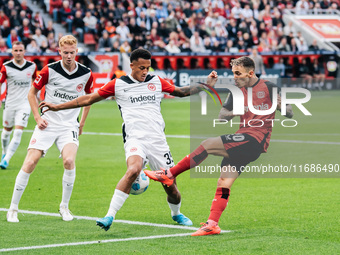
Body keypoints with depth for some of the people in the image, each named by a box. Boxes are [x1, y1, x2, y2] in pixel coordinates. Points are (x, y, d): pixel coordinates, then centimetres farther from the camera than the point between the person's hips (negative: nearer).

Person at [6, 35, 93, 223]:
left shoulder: (86, 74, -1)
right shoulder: (49, 70, -7)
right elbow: (32, 92, 7)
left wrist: (82, 123, 14)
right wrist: (38, 117, -2)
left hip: (69, 126, 1)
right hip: (47, 124, -1)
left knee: (69, 160, -23)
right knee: (30, 163, -10)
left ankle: (64, 206, -3)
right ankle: (13, 208, 2)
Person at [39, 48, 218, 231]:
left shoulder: (157, 82, 12)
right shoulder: (118, 84, 5)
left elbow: (181, 92, 25)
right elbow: (89, 99, 11)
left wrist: (206, 85, 16)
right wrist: (57, 107, 11)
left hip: (158, 140, 3)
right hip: (135, 139, -3)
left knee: (171, 187, 4)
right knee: (133, 169, -34)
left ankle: (176, 214, 38)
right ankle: (109, 216, -31)